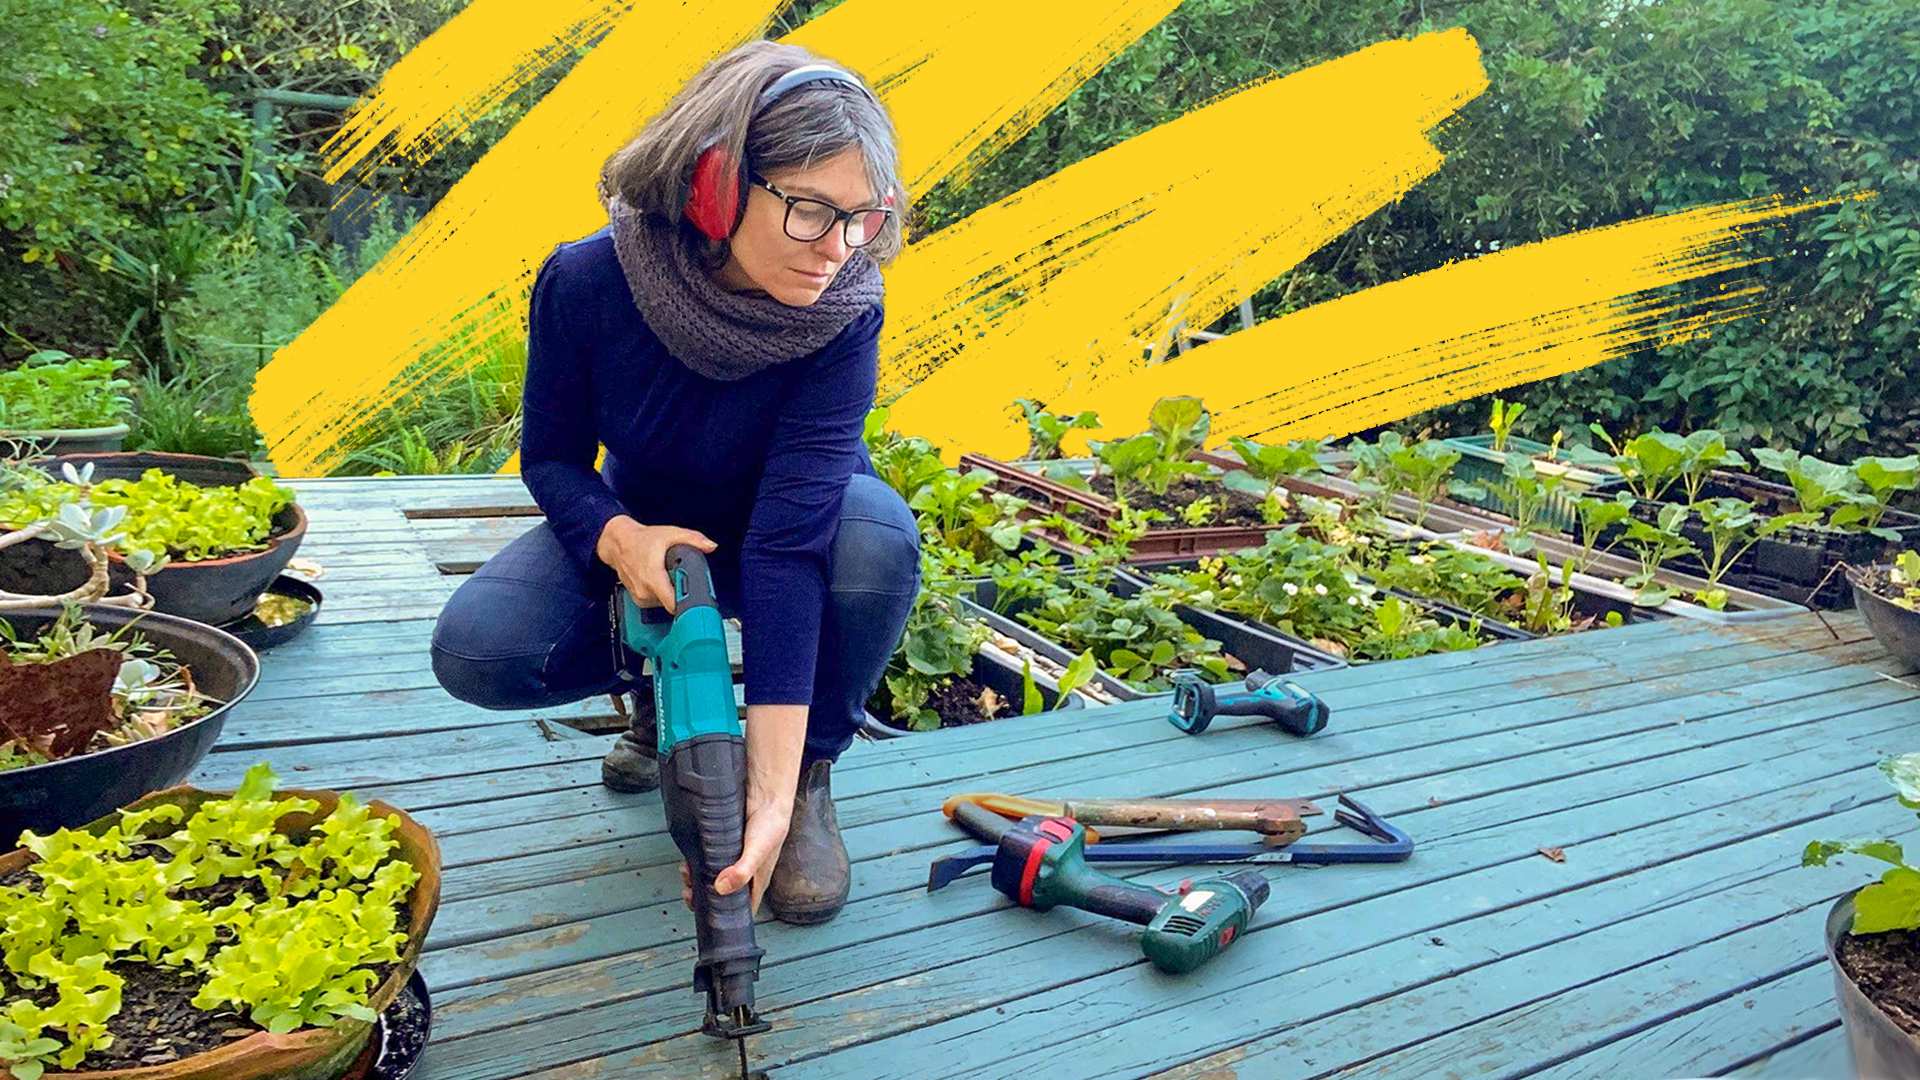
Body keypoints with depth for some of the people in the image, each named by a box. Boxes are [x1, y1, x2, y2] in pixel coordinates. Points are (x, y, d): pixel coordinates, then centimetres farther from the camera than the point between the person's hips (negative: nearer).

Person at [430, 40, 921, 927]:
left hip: (792, 527, -1)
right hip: (641, 528, 1)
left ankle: (807, 774, -10)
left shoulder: (843, 315, -30)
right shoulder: (585, 284, -27)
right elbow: (550, 457, -10)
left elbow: (788, 543, -38)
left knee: (878, 534, -37)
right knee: (477, 652, -24)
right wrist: (615, 536, -36)